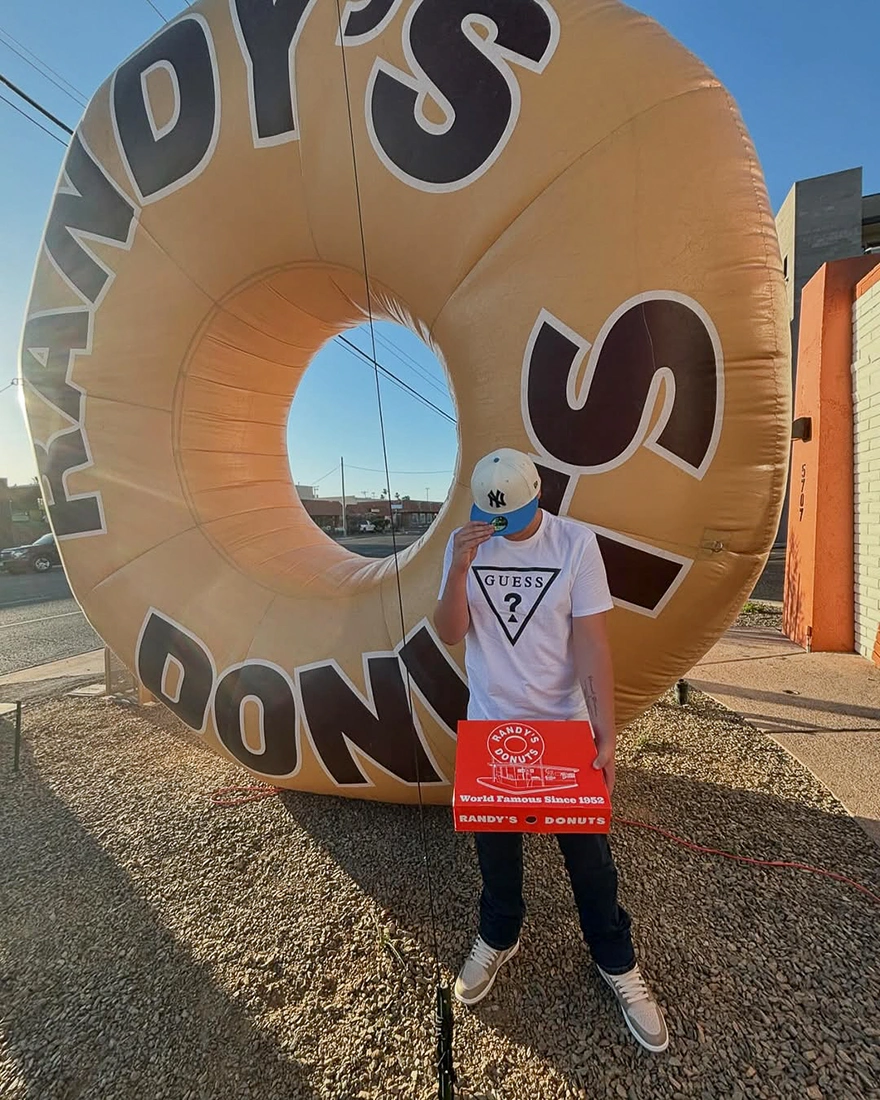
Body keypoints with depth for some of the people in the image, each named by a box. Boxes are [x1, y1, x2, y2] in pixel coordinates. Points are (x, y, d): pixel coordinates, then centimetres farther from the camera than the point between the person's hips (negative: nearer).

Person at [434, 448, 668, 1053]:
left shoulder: (576, 542, -13)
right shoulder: (465, 544, -5)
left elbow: (592, 641, -14)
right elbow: (450, 634, -8)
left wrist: (607, 734, -17)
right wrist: (460, 568, -24)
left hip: (563, 725, -2)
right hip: (489, 725, 2)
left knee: (587, 851, 12)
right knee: (495, 843, 20)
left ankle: (617, 962, 39)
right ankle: (498, 939, 48)